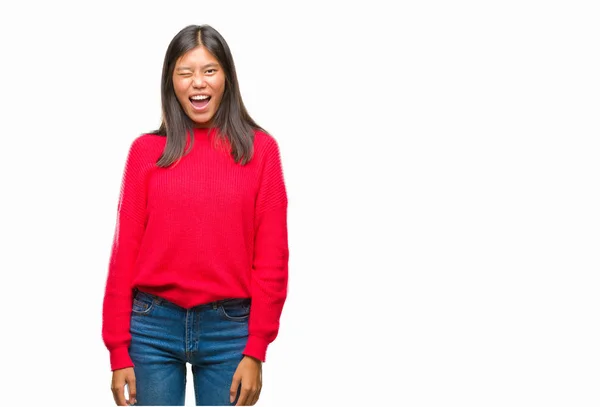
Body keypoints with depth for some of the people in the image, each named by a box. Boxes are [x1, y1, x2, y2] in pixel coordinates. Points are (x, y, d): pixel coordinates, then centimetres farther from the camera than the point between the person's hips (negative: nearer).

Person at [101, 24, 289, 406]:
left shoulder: (260, 148, 0)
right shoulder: (146, 150, 2)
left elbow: (271, 257, -2)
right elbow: (125, 252, 1)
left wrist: (255, 350, -6)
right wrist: (119, 351, -1)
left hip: (228, 330, 0)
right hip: (153, 328, 1)